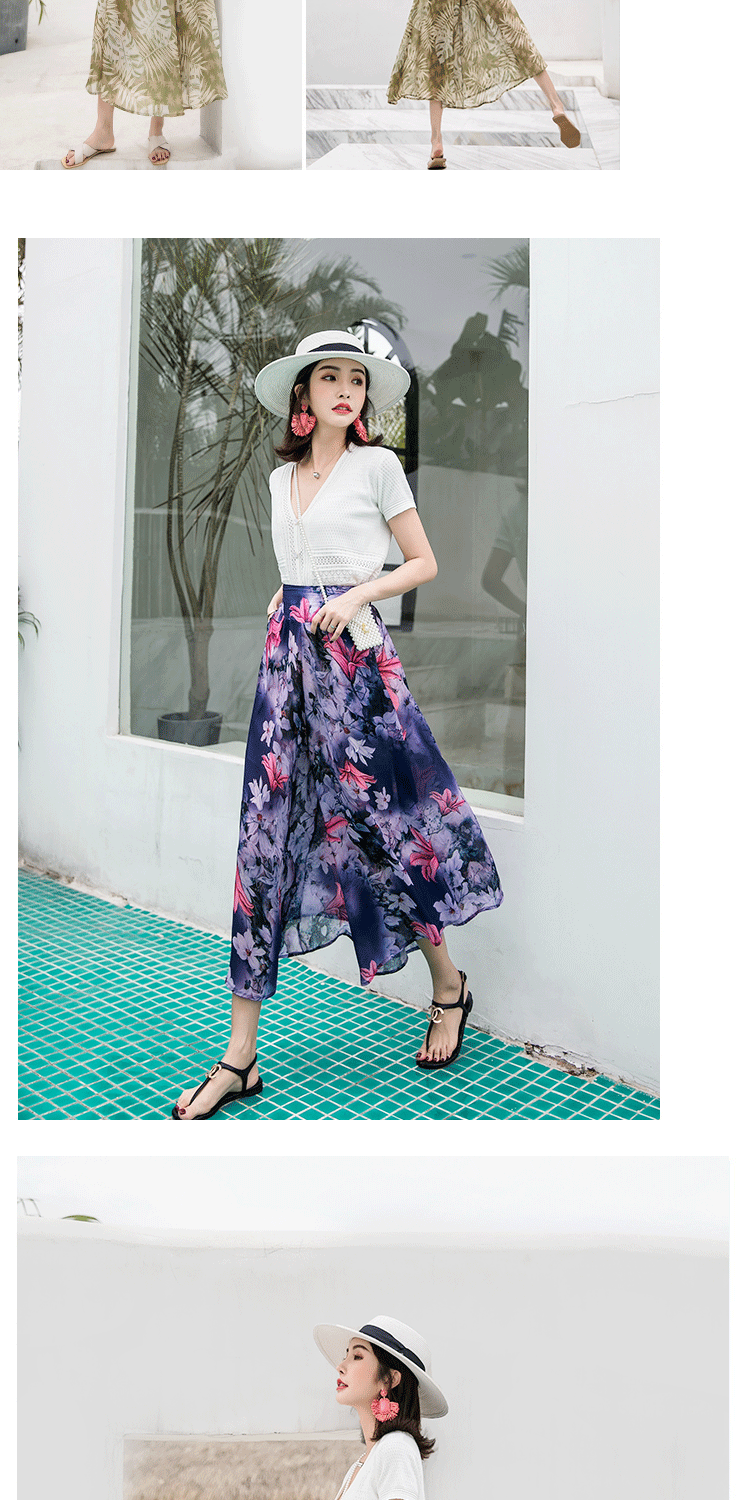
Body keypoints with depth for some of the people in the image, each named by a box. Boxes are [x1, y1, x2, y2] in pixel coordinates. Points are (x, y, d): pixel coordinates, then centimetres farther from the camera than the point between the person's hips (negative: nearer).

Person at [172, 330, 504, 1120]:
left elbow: (423, 562, 2)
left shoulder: (376, 465, 2)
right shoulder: (282, 478, 18)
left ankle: (448, 984, 25)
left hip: (354, 654, -5)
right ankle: (239, 1058, 1)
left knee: (380, 821, -1)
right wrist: (284, 606, 11)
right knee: (264, 839, -2)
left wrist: (354, 595, -11)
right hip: (287, 655, 5)